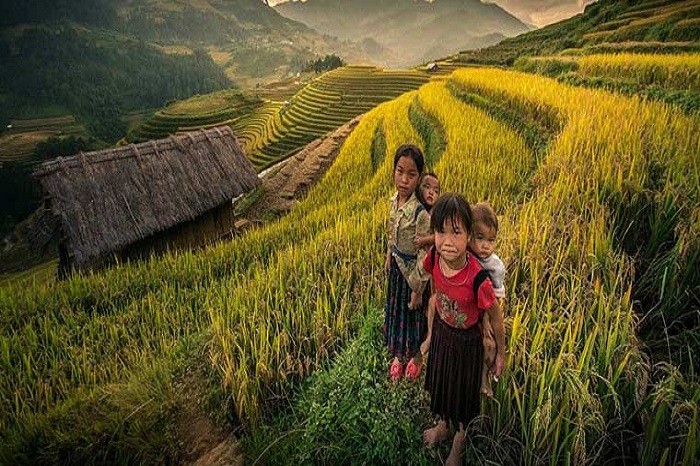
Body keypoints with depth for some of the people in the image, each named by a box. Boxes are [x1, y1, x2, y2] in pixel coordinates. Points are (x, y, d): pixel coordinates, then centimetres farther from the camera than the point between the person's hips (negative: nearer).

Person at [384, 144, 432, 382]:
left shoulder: (420, 213, -30)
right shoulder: (395, 199, -8)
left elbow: (424, 254, -24)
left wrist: (418, 290, -17)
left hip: (414, 271, -7)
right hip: (397, 266, 7)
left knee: (414, 315, 15)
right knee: (395, 310, 23)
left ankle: (417, 356, 44)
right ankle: (398, 355, 48)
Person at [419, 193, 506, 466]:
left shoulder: (477, 279, -37)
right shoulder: (434, 259, -22)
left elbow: (495, 317, -18)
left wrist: (501, 354, -3)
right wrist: (430, 335, 9)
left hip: (466, 341, -4)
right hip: (441, 331, 5)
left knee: (464, 392, 20)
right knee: (440, 382, 28)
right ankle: (443, 426, 60)